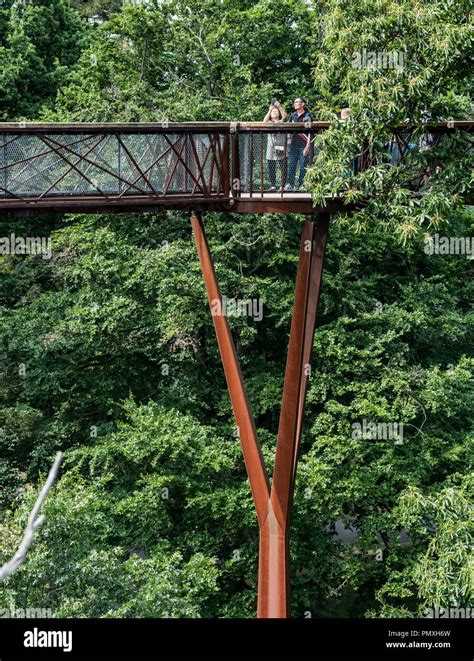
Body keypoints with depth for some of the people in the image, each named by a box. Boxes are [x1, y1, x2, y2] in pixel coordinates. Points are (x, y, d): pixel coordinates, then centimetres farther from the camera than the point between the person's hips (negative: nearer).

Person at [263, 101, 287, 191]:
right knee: (271, 169, 0)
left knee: (283, 169, -4)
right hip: (271, 150, 1)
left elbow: (284, 116, -9)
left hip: (281, 150, -1)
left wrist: (279, 107, -20)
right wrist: (269, 110, -17)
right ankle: (273, 185, 6)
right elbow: (264, 121, -9)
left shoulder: (281, 122, 11)